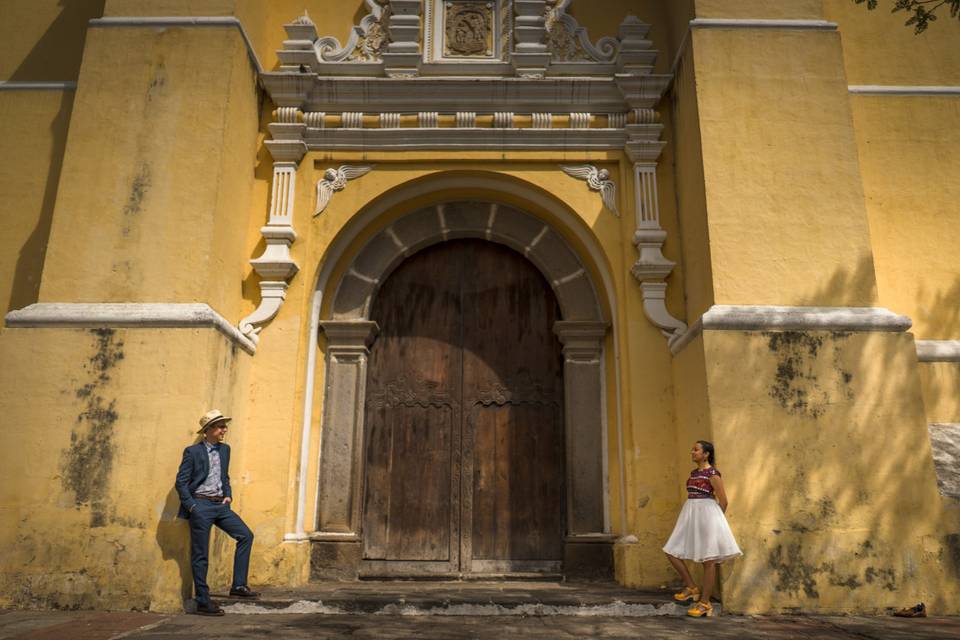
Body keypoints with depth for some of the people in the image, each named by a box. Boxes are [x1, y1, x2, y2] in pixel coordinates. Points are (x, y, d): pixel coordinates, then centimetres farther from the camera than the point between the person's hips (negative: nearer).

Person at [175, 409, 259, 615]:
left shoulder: (225, 449, 12)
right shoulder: (193, 452, -7)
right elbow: (181, 482, -6)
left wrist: (228, 495, 8)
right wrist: (192, 506, -11)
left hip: (220, 505, 6)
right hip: (200, 505, -6)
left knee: (246, 535, -3)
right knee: (200, 555, 0)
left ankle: (238, 585, 3)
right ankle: (203, 602, 9)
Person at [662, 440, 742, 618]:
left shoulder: (713, 473, -11)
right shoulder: (693, 473, 13)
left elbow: (723, 501, -7)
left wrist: (715, 520, 6)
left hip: (707, 515, -8)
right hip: (691, 515, 9)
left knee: (708, 560, -1)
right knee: (672, 552, 3)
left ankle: (705, 603, 7)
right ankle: (692, 588, 15)